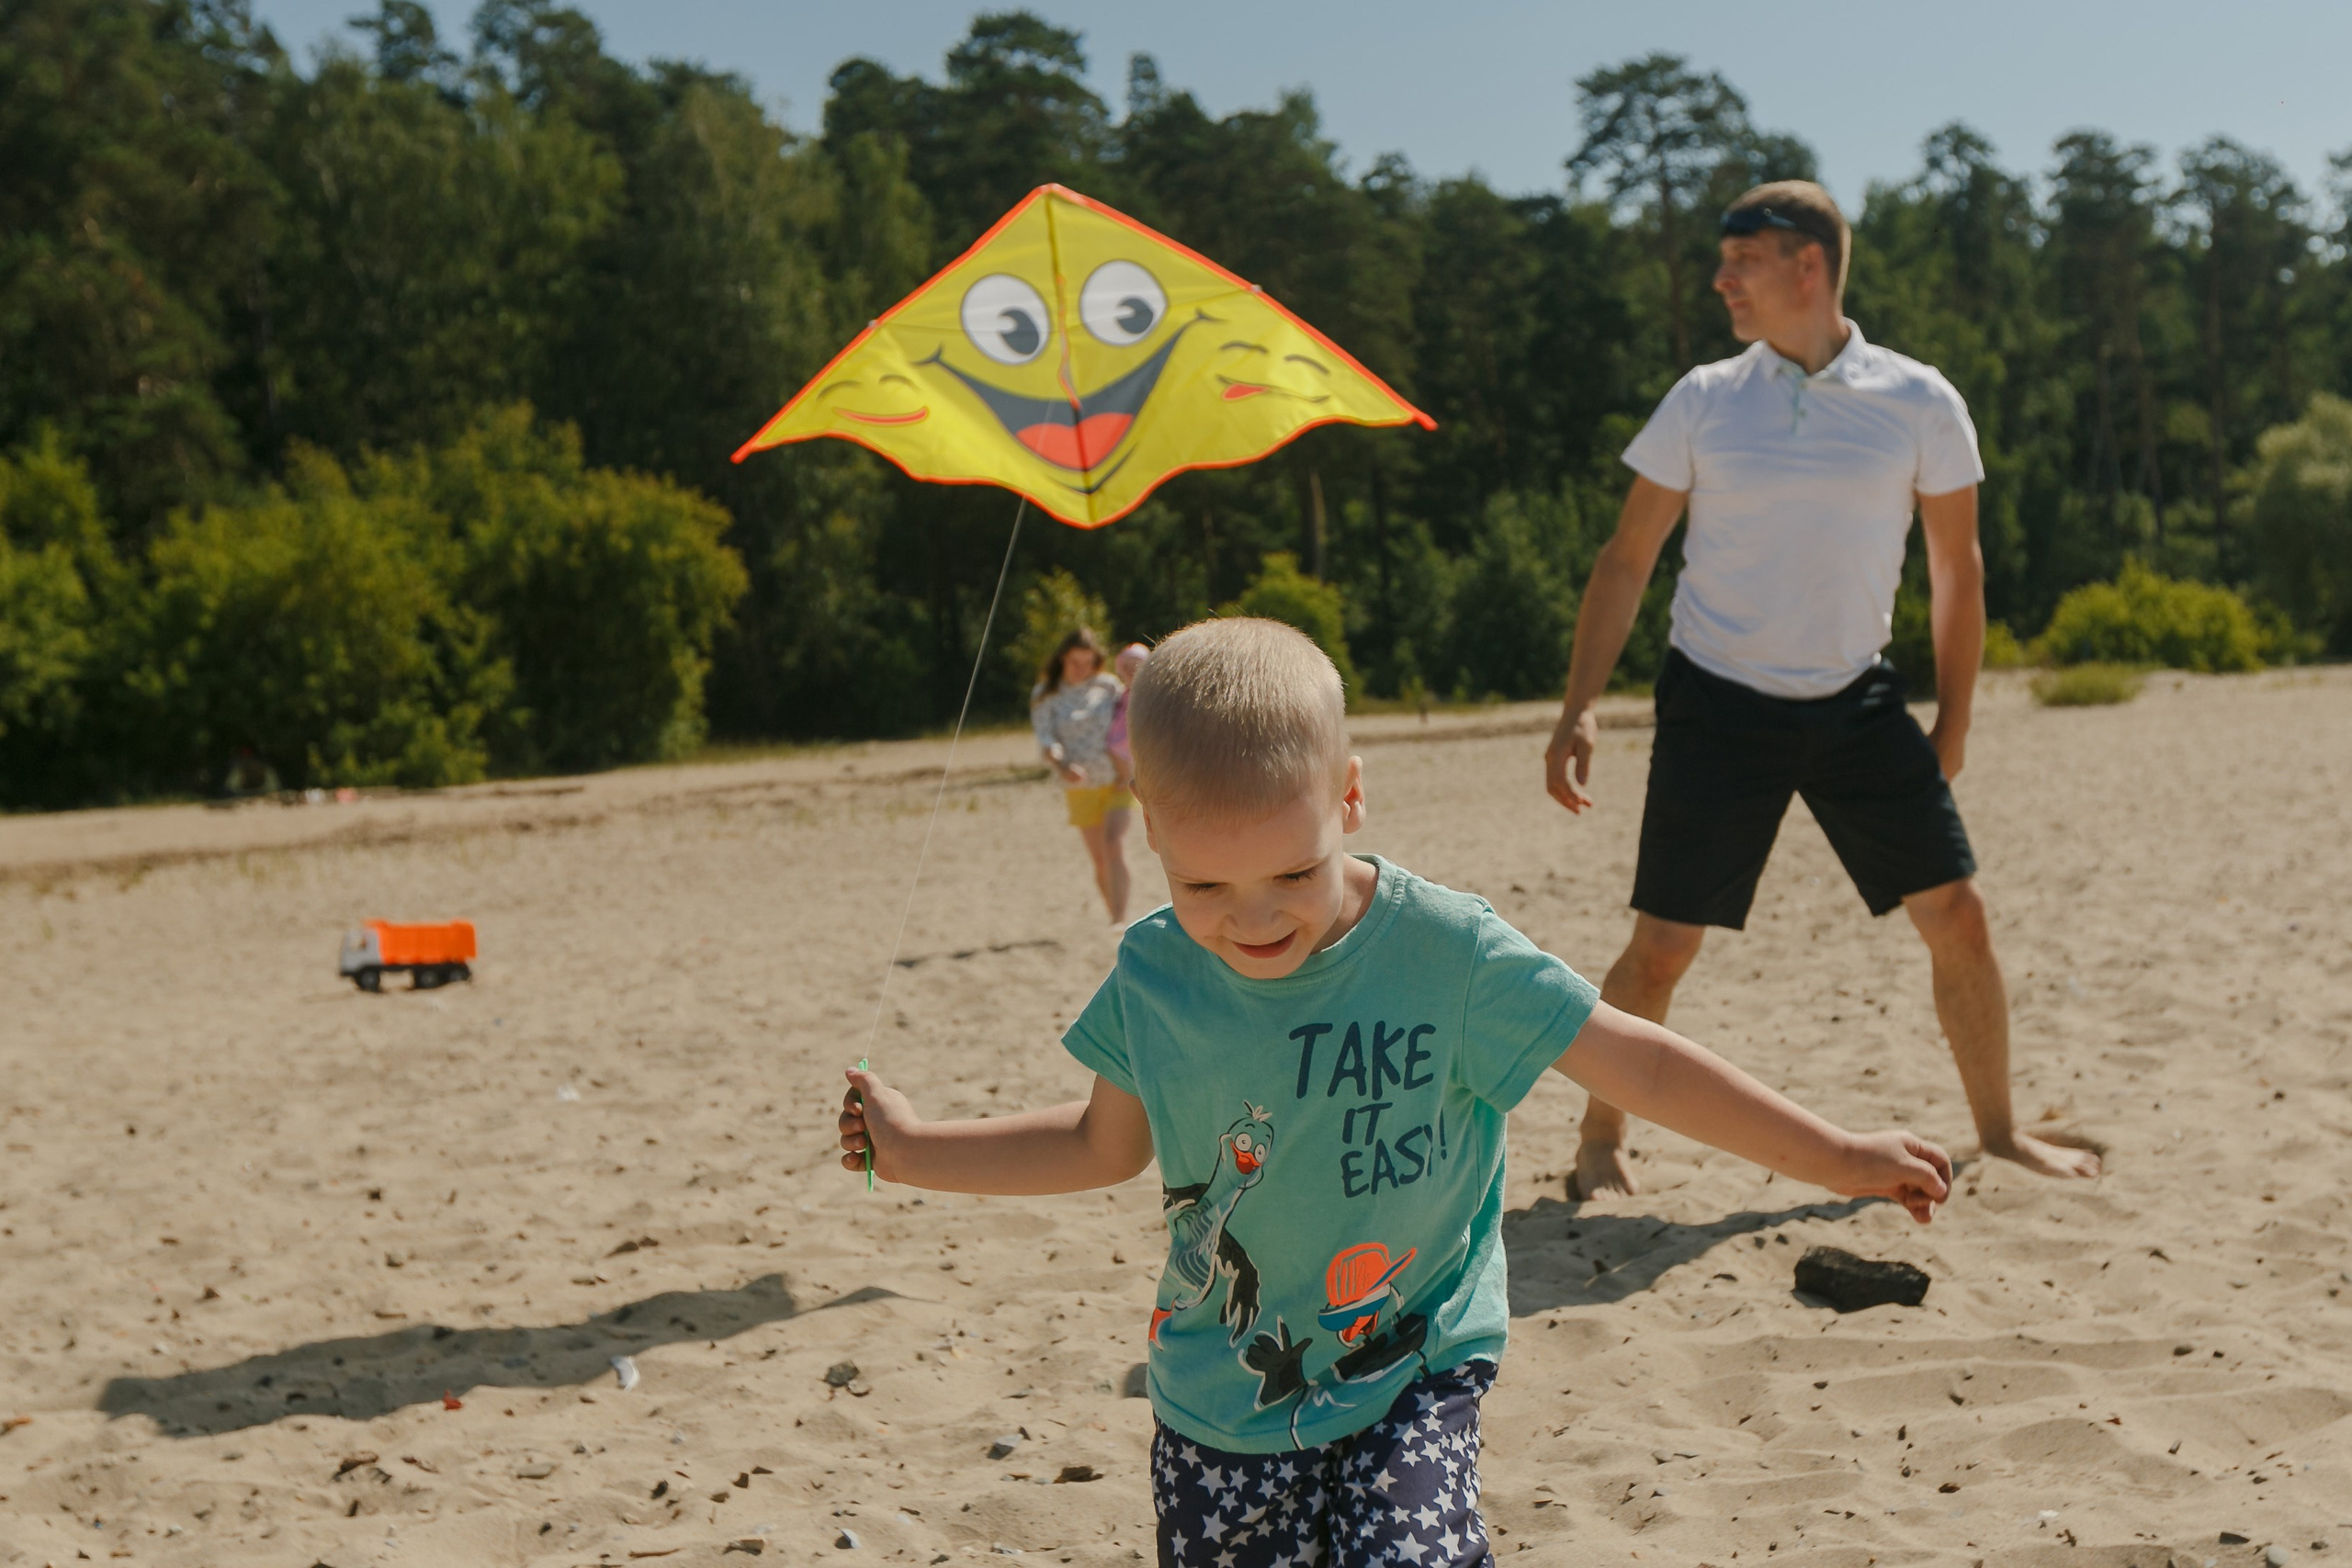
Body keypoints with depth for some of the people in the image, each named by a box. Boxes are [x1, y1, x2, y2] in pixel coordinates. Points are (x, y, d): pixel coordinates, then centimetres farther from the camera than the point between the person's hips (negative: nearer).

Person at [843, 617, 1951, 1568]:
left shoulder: (1443, 952, -16)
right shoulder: (1153, 976, -6)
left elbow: (1636, 1061, -8)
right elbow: (1105, 1143, 11)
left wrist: (1833, 1157, -6)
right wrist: (913, 1148, 9)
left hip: (1408, 1384, -3)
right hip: (1216, 1408, 3)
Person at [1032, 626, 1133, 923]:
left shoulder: (1109, 685, 2)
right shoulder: (1045, 695, 0)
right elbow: (1046, 740, -10)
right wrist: (1062, 767, -29)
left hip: (1117, 779, -1)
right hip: (1081, 785, 1)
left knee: (1114, 843, -19)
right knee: (1100, 860, 6)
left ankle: (1120, 921, -26)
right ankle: (1115, 919, 18)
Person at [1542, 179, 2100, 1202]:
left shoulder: (1919, 403, -2)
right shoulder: (1702, 401, -1)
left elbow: (1956, 567, 7)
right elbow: (1628, 558, 2)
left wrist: (1950, 730, 7)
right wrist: (1580, 708, -6)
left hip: (1857, 702, 1)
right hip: (1719, 704, -1)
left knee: (1957, 913, 0)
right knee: (1661, 947, -4)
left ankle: (2000, 1134, 21)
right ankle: (1599, 1143, 16)